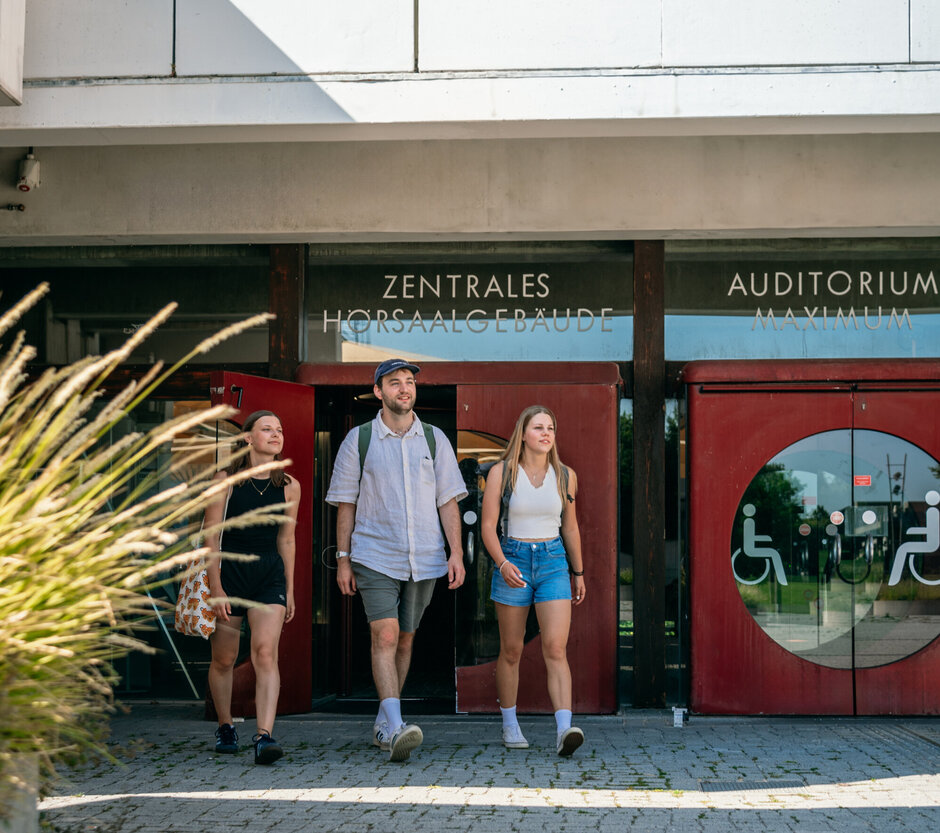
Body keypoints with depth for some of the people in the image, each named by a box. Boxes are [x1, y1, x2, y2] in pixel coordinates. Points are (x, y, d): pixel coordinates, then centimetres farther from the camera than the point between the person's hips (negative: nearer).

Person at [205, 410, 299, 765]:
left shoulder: (289, 486, 4)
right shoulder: (226, 479, -5)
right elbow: (211, 536, -5)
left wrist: (289, 590, 14)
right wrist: (215, 588, -11)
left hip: (270, 574, 1)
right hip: (228, 571, -1)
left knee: (265, 652, -16)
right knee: (224, 659, 8)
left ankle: (264, 736, -23)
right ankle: (225, 728, 30)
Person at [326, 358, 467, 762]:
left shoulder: (434, 440, 7)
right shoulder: (358, 440, 1)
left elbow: (448, 501, 6)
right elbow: (346, 503, 4)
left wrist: (456, 552, -3)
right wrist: (343, 559, 0)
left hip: (424, 560, 3)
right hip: (375, 558, -3)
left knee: (404, 640, 10)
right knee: (385, 636, -16)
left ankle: (383, 724, 23)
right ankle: (395, 728, -24)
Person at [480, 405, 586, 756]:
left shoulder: (565, 476, 4)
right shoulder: (502, 472, -5)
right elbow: (488, 526, -6)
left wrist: (578, 572, 21)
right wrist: (503, 563, -22)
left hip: (553, 562, 1)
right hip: (513, 562, -1)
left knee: (555, 649, -12)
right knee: (511, 651, 8)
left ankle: (564, 729, -21)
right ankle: (510, 725, 24)